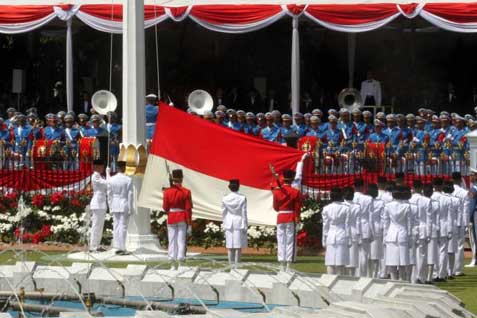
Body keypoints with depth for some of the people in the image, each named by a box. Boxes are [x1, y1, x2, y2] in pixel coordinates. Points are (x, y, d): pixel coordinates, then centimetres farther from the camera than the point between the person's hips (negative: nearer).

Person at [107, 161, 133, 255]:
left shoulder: (111, 180, 0)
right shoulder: (128, 180, -9)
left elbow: (109, 195, 3)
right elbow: (130, 195, -8)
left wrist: (110, 207, 11)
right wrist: (130, 208, -2)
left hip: (115, 205, 3)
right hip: (124, 205, -3)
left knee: (116, 226, 9)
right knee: (123, 226, -2)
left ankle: (117, 247, 9)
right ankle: (122, 248, -4)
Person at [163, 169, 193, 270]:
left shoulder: (167, 192, -3)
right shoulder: (186, 192, -7)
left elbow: (165, 208, 1)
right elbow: (188, 209, -8)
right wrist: (189, 224, -4)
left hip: (171, 219, 1)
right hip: (182, 219, -1)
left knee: (172, 242, 7)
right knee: (181, 241, 2)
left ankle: (174, 265, 5)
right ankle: (180, 264, -6)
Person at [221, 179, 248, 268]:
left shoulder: (225, 199, -3)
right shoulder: (242, 198, -10)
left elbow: (224, 213, 3)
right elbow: (244, 212, -7)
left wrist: (224, 224, 13)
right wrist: (245, 225, 0)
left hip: (229, 223, 2)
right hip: (239, 223, -2)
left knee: (230, 245, 8)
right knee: (239, 246, 3)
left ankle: (231, 263, 9)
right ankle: (237, 263, 1)